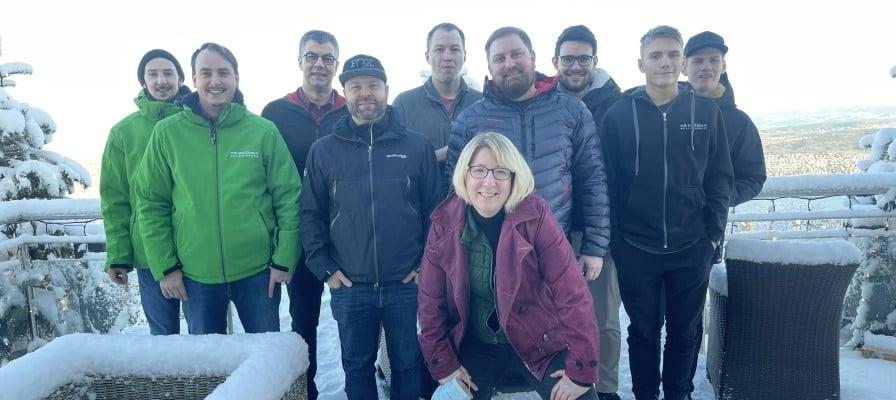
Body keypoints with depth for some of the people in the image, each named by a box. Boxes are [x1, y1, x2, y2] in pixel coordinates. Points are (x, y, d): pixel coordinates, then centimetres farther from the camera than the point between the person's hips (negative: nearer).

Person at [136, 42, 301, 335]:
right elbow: (151, 204, 2)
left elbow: (288, 197, -2)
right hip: (195, 275, 1)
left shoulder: (263, 131, -3)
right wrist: (165, 267, -2)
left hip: (258, 271, 0)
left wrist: (284, 260, -6)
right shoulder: (167, 133, -1)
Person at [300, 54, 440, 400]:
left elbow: (434, 210, 4)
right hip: (349, 287, 1)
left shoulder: (417, 147, 2)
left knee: (407, 365, 12)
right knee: (357, 367, 14)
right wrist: (324, 268, -1)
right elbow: (311, 214, 5)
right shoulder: (324, 150, 4)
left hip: (407, 284, -1)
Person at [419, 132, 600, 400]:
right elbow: (431, 299, -1)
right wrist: (443, 364, -1)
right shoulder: (445, 222, -11)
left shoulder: (535, 216, -19)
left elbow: (572, 293, -18)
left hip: (541, 344, -2)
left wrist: (581, 370, -17)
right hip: (476, 346, 2)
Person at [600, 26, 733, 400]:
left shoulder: (707, 111, 1)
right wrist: (614, 237, -6)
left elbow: (720, 177, 4)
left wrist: (713, 231, 0)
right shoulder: (619, 113, -4)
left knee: (684, 330, 14)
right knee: (643, 331, 13)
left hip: (691, 247, 2)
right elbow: (608, 180, -3)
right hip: (635, 247, -1)